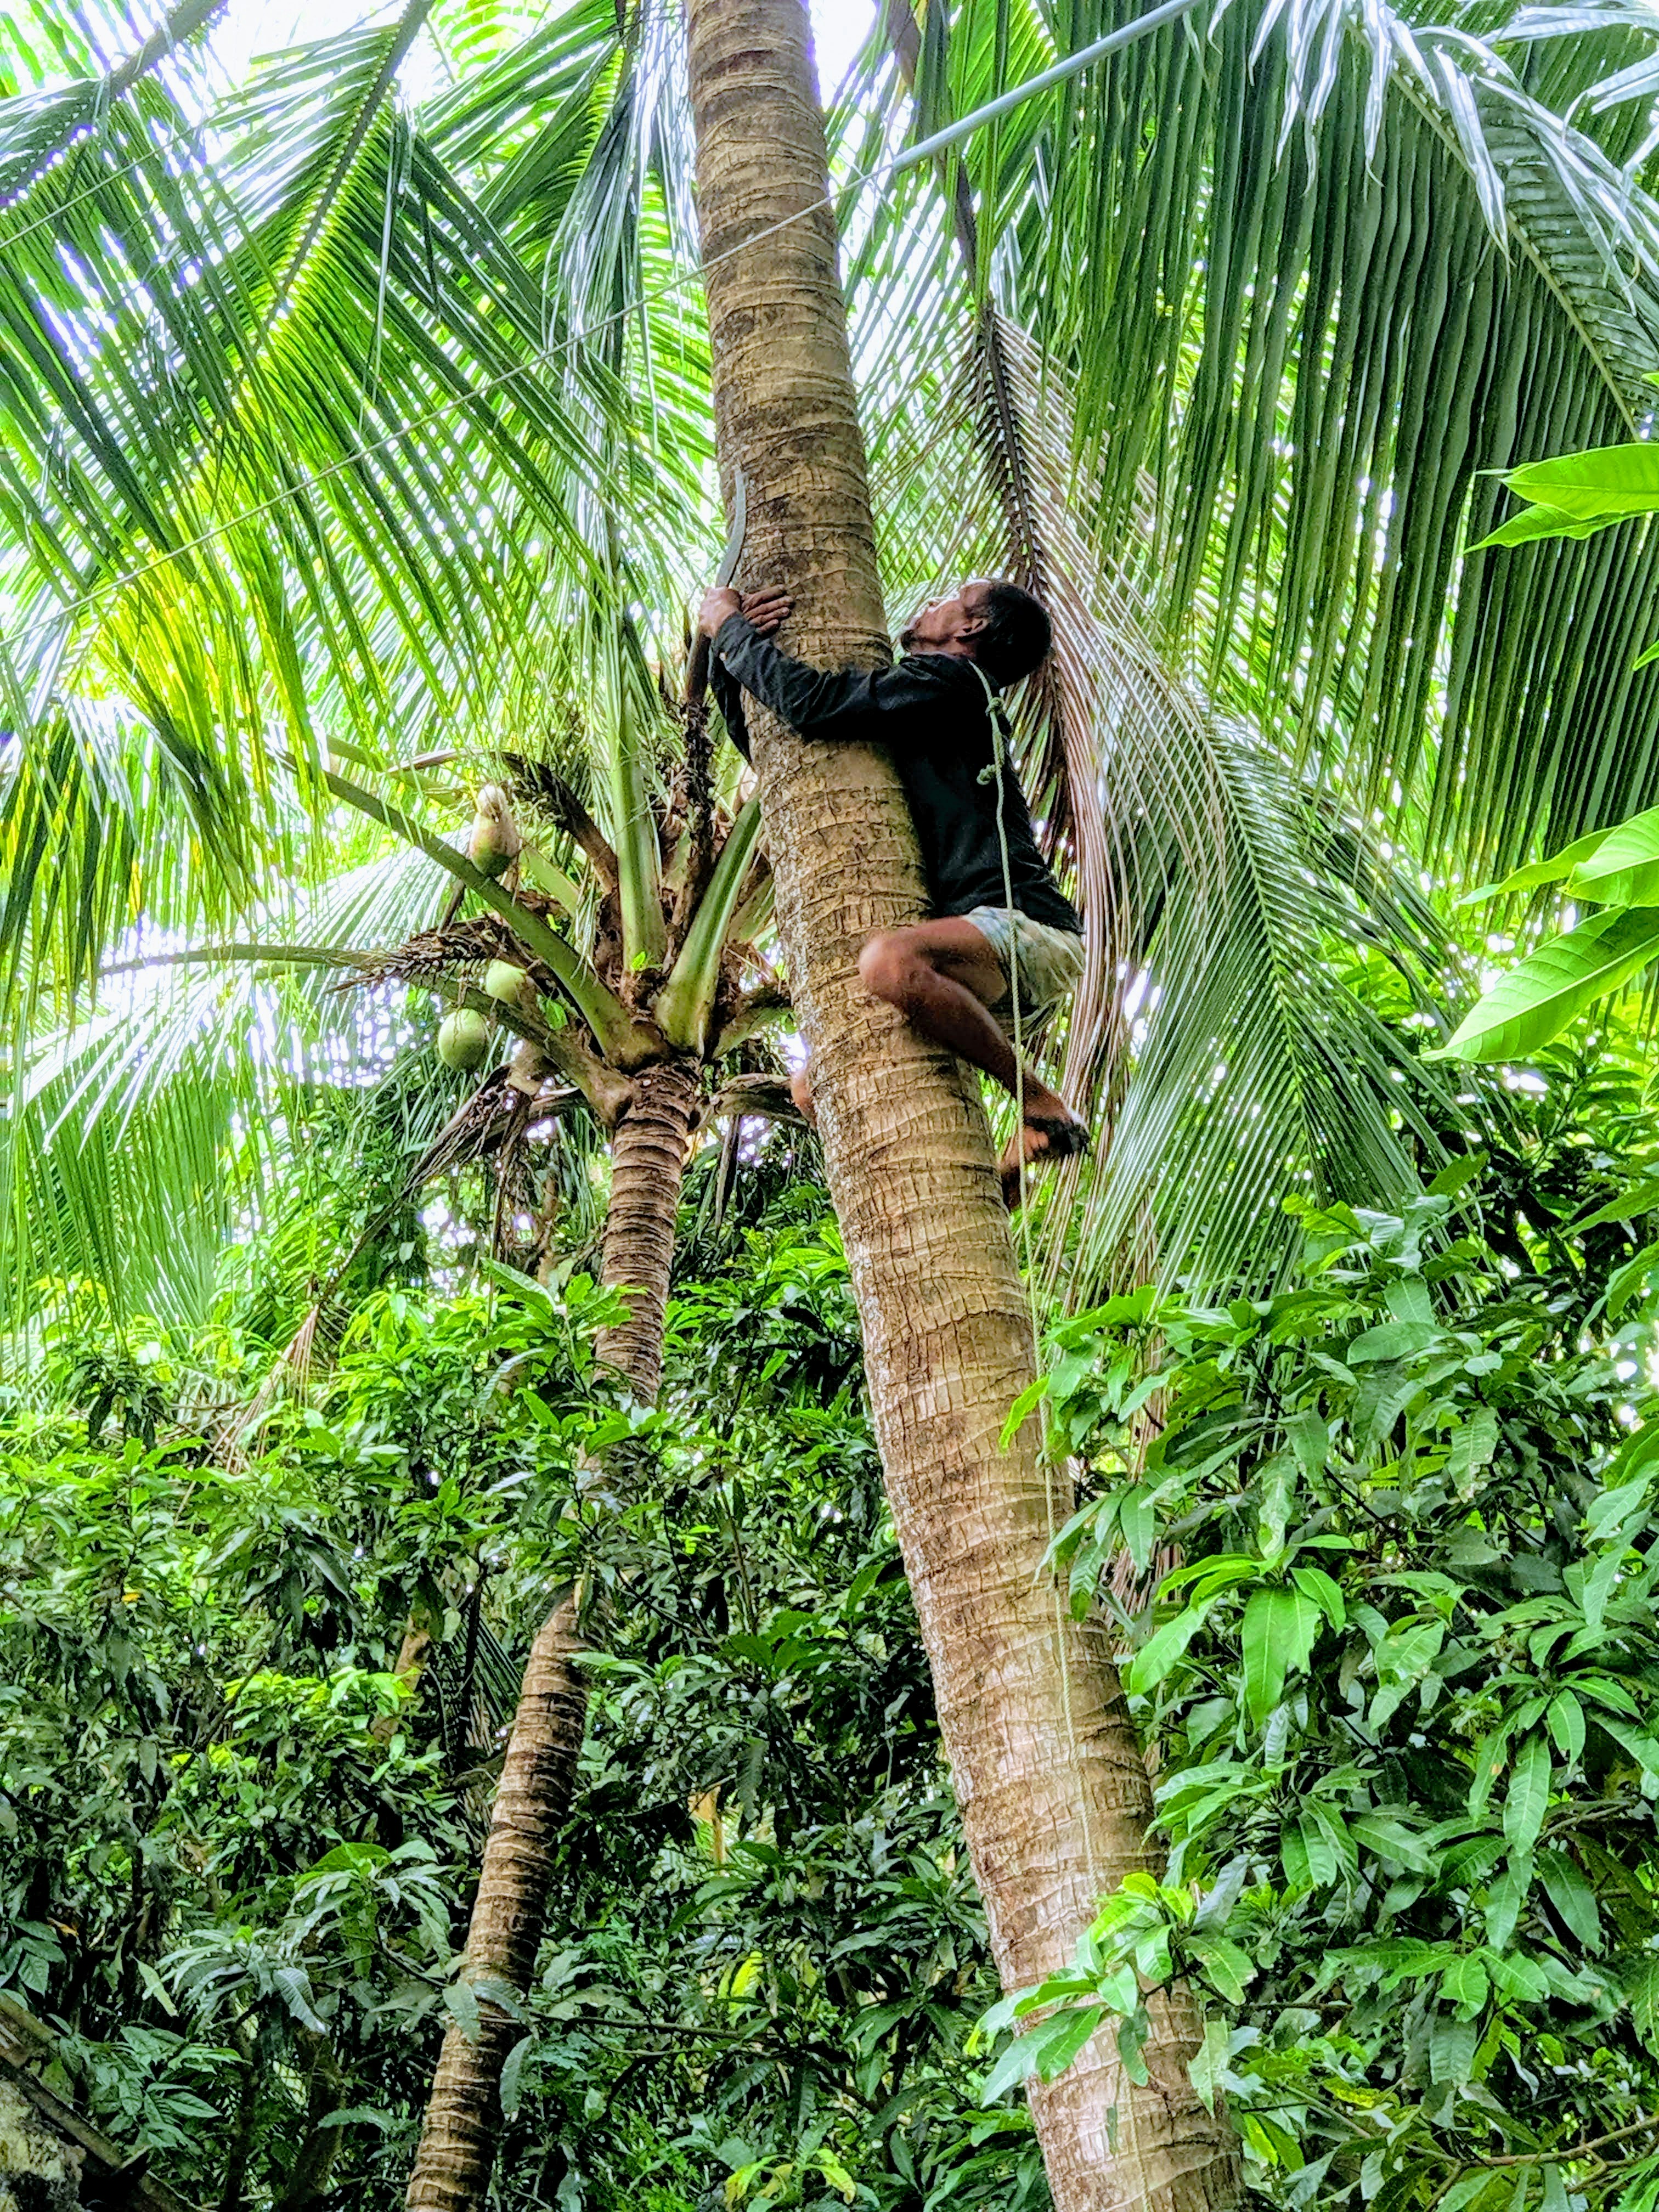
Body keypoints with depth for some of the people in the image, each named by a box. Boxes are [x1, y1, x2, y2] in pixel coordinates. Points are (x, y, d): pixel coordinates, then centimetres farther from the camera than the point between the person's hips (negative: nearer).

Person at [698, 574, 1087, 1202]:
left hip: (1029, 930, -9)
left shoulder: (949, 681, -2)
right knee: (816, 1090, 8)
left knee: (889, 961, -39)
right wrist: (729, 652, 17)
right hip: (985, 976, 9)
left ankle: (1042, 1107, -22)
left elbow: (810, 702, -12)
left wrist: (729, 628, 3)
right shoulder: (911, 726, 26)